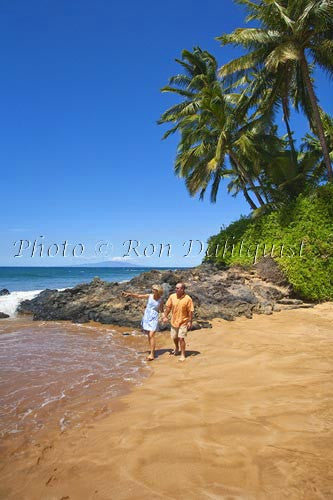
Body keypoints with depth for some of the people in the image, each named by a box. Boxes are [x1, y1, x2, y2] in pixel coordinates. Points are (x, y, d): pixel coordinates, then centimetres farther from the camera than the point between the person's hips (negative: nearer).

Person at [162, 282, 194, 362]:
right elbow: (168, 307, 1)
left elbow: (190, 311, -12)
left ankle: (182, 355, 6)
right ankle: (176, 348, 48)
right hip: (174, 321, 4)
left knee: (181, 338, -8)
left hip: (183, 322, -4)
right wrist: (165, 316, -5)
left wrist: (190, 321, -13)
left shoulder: (188, 299, -16)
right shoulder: (172, 296, -6)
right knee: (174, 337, 19)